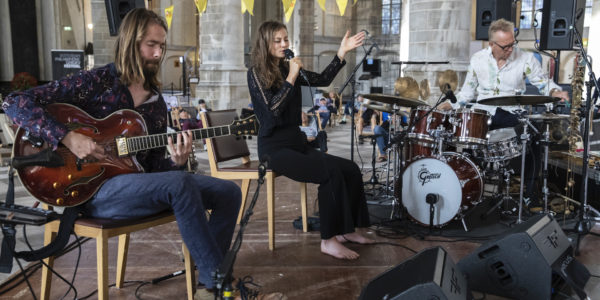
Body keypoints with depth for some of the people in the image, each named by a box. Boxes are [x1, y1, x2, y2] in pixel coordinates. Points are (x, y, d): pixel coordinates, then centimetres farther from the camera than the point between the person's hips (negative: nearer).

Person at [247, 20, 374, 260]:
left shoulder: (287, 68, 13)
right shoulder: (256, 73, -6)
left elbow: (323, 80, 7)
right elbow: (272, 110, -18)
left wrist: (342, 52, 0)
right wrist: (292, 77, -17)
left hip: (296, 142, 7)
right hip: (274, 148, -7)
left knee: (351, 170, -7)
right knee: (331, 173, -26)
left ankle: (346, 230, 5)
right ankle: (328, 240, -17)